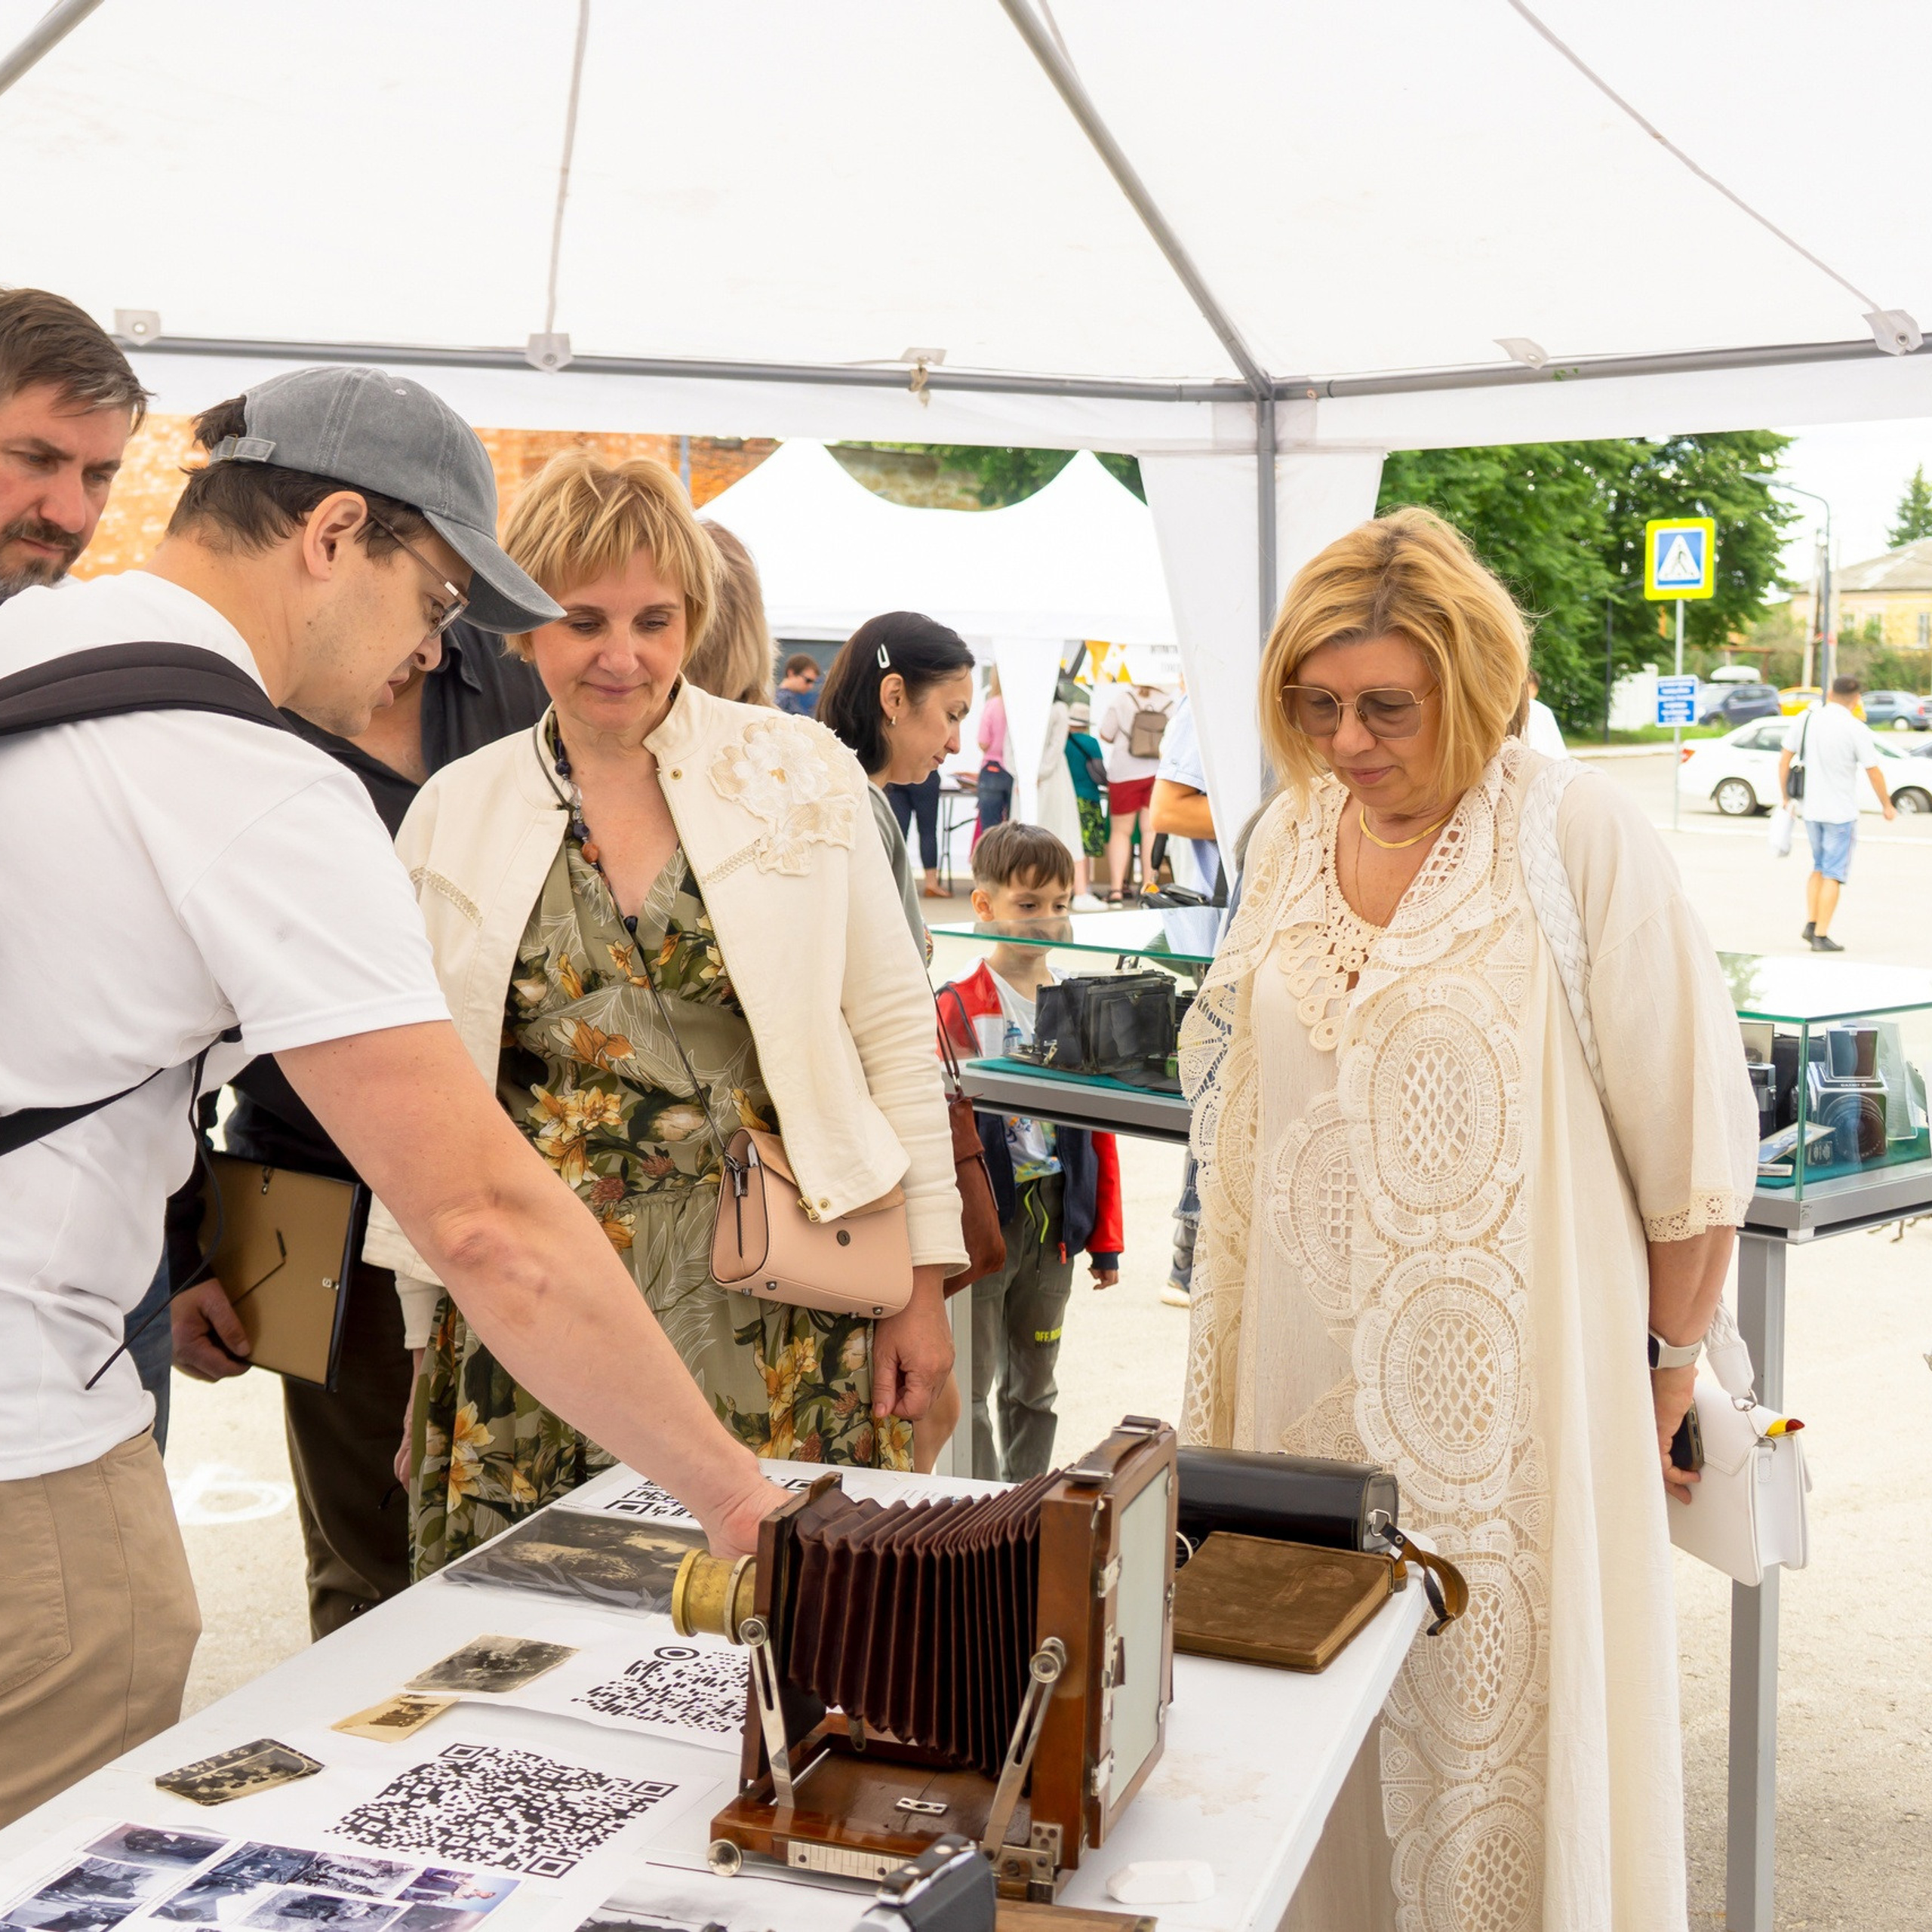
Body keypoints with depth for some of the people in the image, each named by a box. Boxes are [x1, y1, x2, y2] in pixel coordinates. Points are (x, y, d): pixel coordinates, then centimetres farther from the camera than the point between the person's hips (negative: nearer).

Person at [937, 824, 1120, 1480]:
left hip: (1056, 1222, 5)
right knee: (972, 1388, 2)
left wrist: (1105, 1239, 9)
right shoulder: (957, 1009, -8)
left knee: (1035, 1386, 16)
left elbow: (1100, 1128, 9)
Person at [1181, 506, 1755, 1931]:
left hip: (1503, 1394, -5)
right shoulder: (1289, 836, 7)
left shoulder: (1578, 838, -11)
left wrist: (1670, 1381, -2)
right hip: (1312, 1384, 5)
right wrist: (1228, 1359, 16)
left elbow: (1692, 1144, -7)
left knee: (1502, 1729, 4)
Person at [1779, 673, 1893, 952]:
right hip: (1841, 811, -5)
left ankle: (1810, 924, 13)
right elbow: (1874, 772, -9)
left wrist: (1784, 796, 15)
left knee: (1819, 868, 21)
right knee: (1833, 875, 2)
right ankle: (1821, 936, 1)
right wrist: (1887, 806, 6)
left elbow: (1785, 759, 3)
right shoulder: (1857, 729, -15)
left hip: (1809, 808, 5)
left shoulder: (1805, 719, -3)